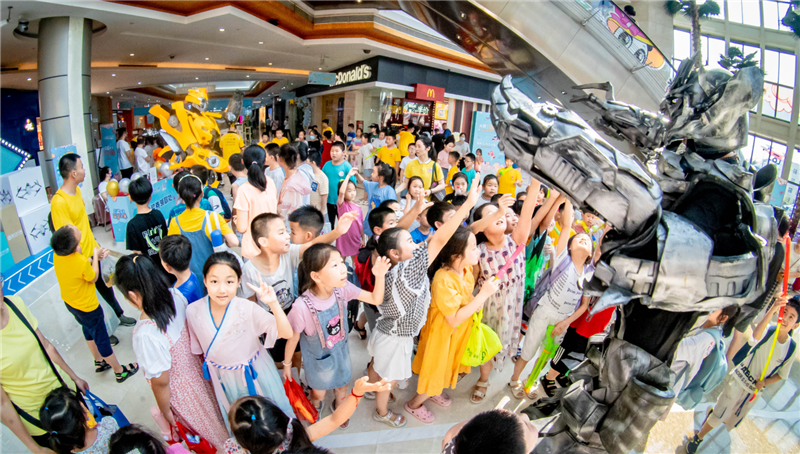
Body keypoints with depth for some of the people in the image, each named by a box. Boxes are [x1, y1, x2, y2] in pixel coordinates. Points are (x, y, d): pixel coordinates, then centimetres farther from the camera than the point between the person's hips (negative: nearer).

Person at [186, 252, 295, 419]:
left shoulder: (248, 309, -28)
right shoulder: (193, 311, -19)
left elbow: (286, 333, -33)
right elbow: (197, 349, 0)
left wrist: (273, 303, -46)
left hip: (255, 372, -2)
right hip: (224, 380, 2)